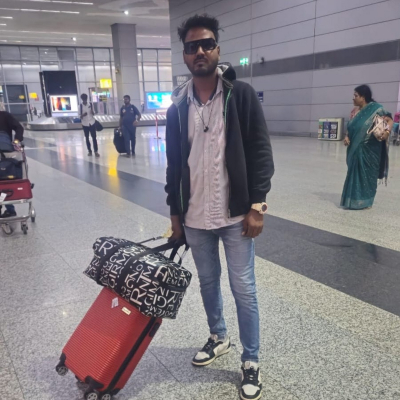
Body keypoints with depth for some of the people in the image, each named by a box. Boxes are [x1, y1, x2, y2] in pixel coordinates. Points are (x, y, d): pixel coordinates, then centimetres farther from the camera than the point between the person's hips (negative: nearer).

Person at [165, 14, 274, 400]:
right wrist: (175, 212, 9)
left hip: (235, 215, -3)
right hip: (194, 218, 4)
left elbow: (260, 153, -7)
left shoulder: (241, 95, -4)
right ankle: (218, 337, 42)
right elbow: (173, 163, 9)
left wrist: (256, 206, -12)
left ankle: (251, 361, 23)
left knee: (243, 289, 5)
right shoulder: (177, 107, 5)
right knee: (208, 282, 18)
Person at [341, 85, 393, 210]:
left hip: (369, 150, -6)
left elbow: (390, 120, -8)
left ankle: (364, 201, 13)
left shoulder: (375, 108, -9)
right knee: (355, 173, 10)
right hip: (356, 149, 6)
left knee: (366, 174, 2)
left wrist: (387, 132, -26)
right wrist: (347, 137, -4)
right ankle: (355, 199, 21)